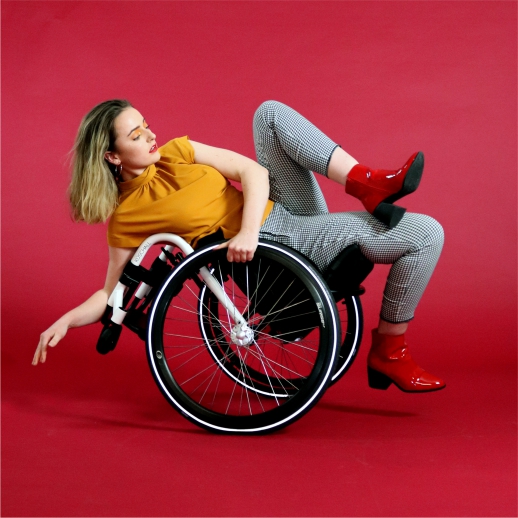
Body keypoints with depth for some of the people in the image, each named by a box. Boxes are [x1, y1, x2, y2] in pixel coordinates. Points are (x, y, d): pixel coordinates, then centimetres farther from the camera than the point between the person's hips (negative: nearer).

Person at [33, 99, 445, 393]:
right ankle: (389, 352, -4)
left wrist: (249, 227, -19)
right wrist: (66, 321, -19)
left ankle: (366, 183, -17)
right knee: (426, 233, -15)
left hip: (285, 209, 6)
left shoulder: (175, 152, 6)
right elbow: (113, 292, -2)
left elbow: (253, 171, -1)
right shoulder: (125, 216, -8)